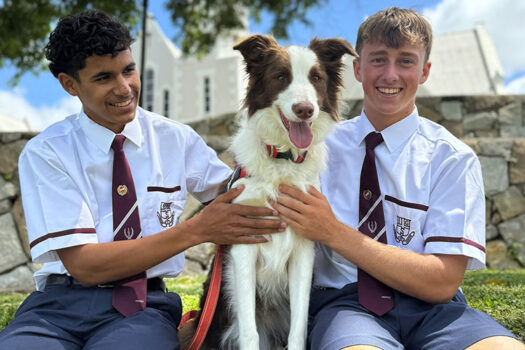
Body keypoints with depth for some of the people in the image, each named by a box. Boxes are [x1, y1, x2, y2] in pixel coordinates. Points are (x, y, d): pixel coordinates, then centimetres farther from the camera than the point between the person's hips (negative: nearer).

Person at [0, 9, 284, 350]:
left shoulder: (176, 139, 7)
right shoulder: (45, 153, -1)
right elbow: (83, 264, -10)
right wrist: (198, 230, -17)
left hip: (143, 305, 1)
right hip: (60, 302, 0)